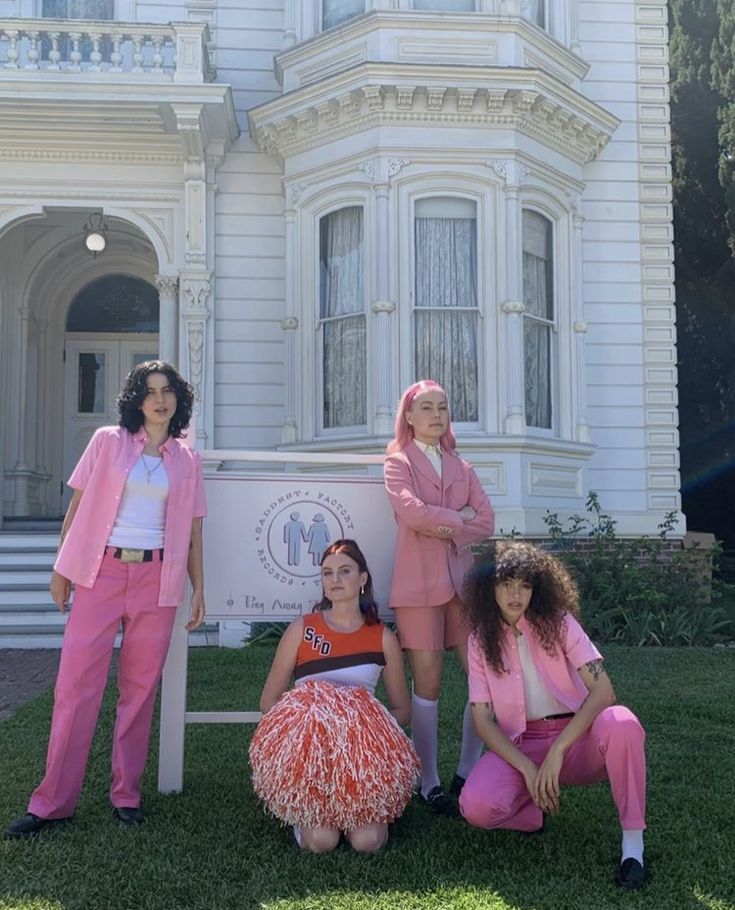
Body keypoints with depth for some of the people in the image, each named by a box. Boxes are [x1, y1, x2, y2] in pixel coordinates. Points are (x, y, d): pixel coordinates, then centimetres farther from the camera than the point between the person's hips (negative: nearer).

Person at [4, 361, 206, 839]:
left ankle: (127, 793, 18)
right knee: (77, 682, -2)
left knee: (141, 688, 5)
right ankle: (53, 801, 7)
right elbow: (78, 505, 5)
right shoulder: (107, 441, 5)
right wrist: (61, 567, 2)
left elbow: (193, 530, 12)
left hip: (158, 579, 2)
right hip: (102, 571, -1)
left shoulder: (188, 460, 10)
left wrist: (199, 587, 9)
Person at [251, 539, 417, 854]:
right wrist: (309, 723, -14)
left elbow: (401, 709, 11)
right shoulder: (302, 630, 2)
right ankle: (305, 808, 12)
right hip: (306, 751, -1)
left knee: (368, 840, -20)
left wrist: (373, 729, -10)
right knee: (321, 840, -22)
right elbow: (268, 701, 3)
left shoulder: (383, 638, 5)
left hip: (363, 751, 1)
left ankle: (354, 806, 13)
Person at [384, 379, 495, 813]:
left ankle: (467, 774, 13)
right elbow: (411, 511, -14)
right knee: (428, 683, -3)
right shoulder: (399, 462, 5)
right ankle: (430, 783, 8)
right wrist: (460, 517, -4)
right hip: (419, 581, -5)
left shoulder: (461, 466, 19)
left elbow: (487, 521, 5)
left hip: (462, 578, 5)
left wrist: (445, 529, -9)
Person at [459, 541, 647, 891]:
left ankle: (633, 840, -19)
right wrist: (528, 768, -19)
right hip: (517, 745, 1)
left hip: (576, 736, -1)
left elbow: (603, 690, -17)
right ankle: (537, 802, 4)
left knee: (621, 723, -36)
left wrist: (557, 751, -26)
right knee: (476, 806, -30)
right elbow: (483, 720, -4)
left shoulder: (558, 621, -6)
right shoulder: (481, 639, -1)